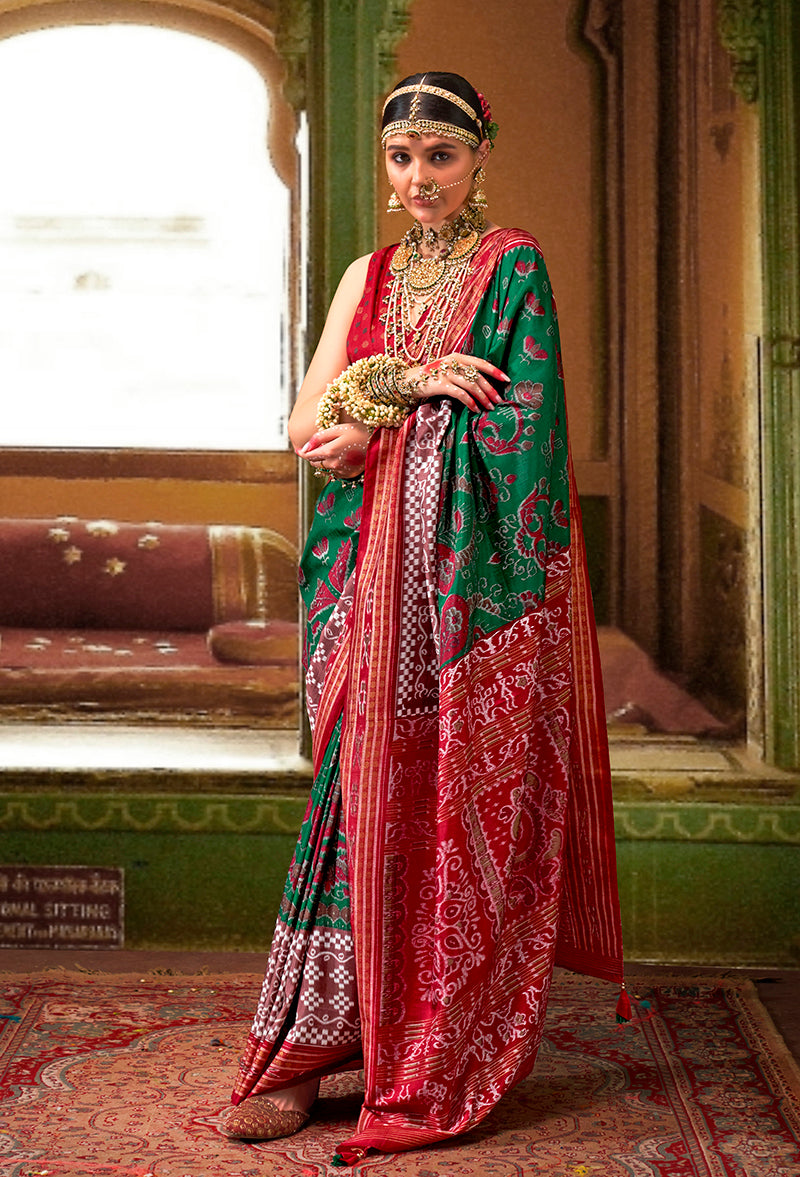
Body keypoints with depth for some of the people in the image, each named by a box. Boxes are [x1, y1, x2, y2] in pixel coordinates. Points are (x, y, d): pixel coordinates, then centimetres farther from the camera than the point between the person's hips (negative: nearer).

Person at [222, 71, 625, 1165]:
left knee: (467, 802, -3)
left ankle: (441, 1071, 6)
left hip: (473, 571, -4)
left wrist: (375, 425, -8)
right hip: (378, 571, 5)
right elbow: (306, 425, 9)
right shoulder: (369, 276, 17)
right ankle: (310, 1047, 5)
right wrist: (412, 379, -7)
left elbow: (522, 419, -9)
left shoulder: (514, 266, 2)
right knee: (366, 793, 1)